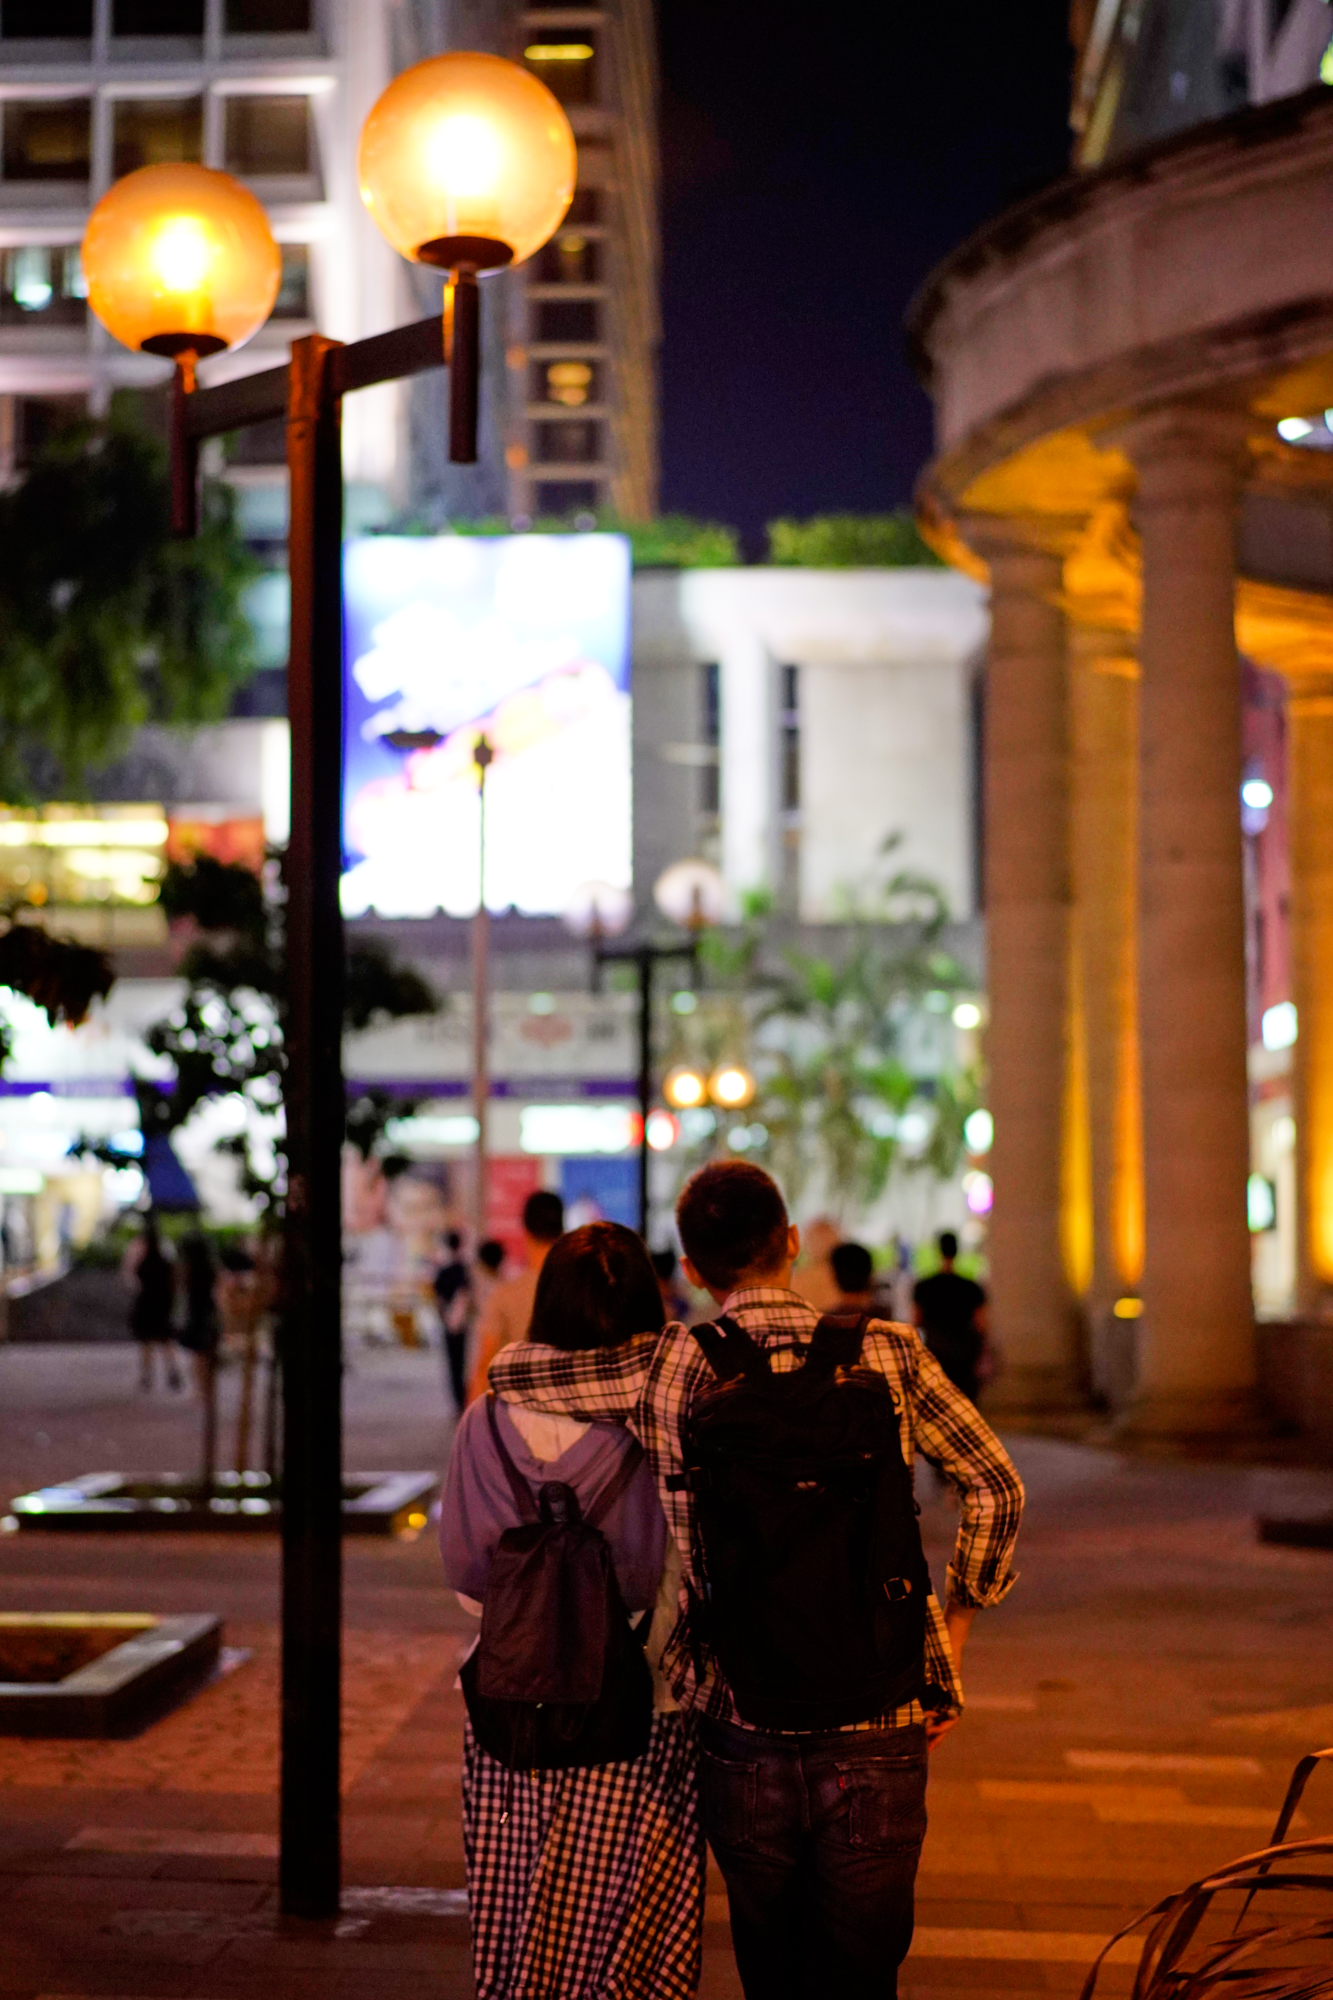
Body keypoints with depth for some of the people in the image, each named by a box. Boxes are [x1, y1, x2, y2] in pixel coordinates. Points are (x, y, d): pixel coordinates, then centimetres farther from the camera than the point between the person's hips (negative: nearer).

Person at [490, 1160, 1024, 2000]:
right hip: (878, 1729, 0)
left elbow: (508, 1369, 9)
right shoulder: (887, 1354, 0)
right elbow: (996, 1489, 4)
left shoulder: (667, 1370, -2)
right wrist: (952, 1636, 12)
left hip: (744, 1737, 0)